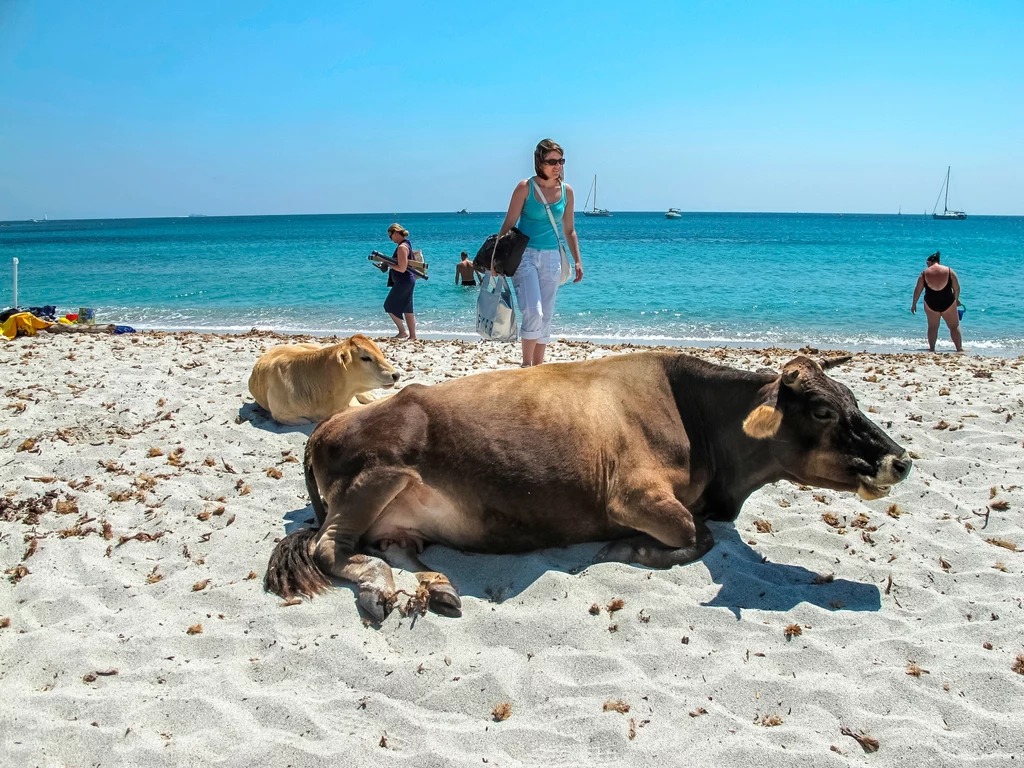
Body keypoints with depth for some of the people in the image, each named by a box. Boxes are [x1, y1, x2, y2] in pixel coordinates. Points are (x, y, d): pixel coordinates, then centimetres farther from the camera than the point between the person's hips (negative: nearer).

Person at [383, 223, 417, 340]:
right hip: (408, 281, 10)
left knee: (390, 306, 0)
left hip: (403, 282, -10)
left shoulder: (402, 247, -19)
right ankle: (412, 336, 14)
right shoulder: (407, 243, 11)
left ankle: (403, 332, 3)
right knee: (407, 309, 12)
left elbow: (402, 268, -24)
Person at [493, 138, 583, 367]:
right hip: (525, 255, -4)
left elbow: (569, 230, 13)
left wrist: (577, 261, 9)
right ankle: (526, 365, -1)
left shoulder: (566, 191, 5)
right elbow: (508, 224, -5)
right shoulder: (525, 188, -7)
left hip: (551, 258, 5)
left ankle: (538, 367, 17)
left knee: (546, 316, 7)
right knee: (533, 313, -17)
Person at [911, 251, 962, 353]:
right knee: (954, 326, 10)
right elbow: (957, 288, 4)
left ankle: (931, 348, 14)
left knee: (932, 327, 15)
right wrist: (956, 299, 22)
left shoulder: (924, 273, -2)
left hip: (931, 303, 1)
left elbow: (917, 290, 1)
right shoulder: (949, 271, -1)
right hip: (948, 303, 0)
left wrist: (914, 304, 12)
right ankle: (959, 348, 9)